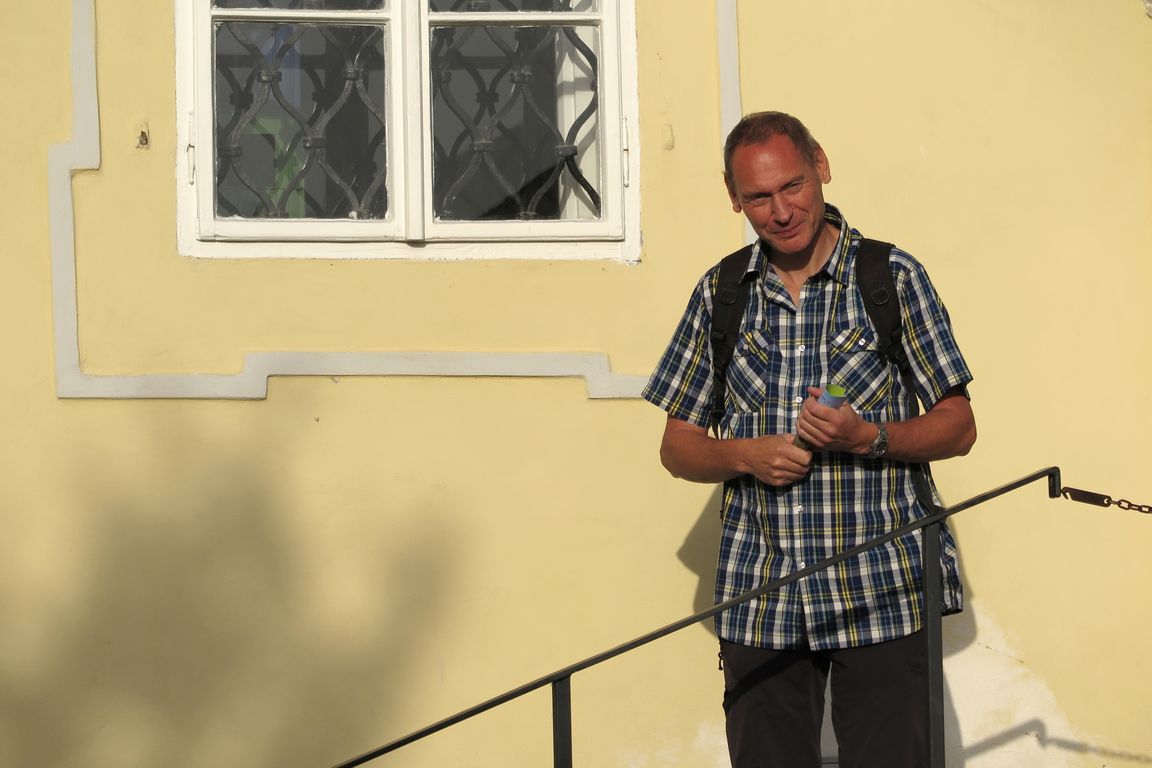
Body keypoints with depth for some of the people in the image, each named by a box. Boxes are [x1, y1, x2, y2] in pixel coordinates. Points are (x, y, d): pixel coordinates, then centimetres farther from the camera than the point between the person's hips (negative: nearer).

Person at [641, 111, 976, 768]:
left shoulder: (894, 278, 1)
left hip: (879, 596, -2)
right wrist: (745, 454, -9)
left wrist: (868, 438, -16)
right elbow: (677, 447, 13)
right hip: (760, 600, 3)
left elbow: (958, 428, 3)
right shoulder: (721, 294, 10)